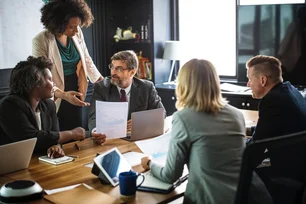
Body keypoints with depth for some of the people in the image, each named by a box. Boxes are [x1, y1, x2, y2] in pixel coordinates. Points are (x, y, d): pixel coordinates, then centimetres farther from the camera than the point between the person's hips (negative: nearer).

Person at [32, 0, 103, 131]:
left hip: (76, 93, 4)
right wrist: (63, 94, -35)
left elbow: (86, 59, 10)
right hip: (55, 99, -4)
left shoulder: (77, 33, -3)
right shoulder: (40, 41, -18)